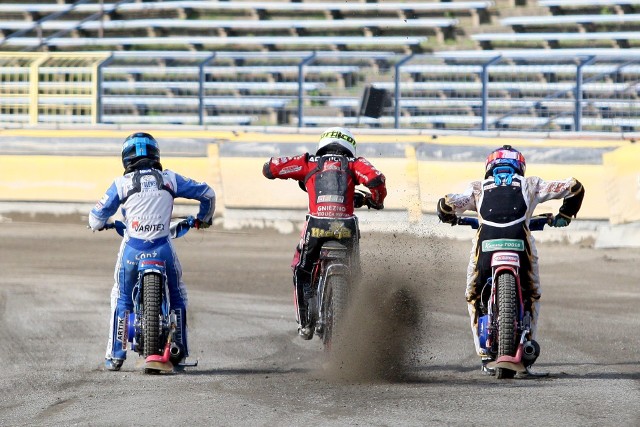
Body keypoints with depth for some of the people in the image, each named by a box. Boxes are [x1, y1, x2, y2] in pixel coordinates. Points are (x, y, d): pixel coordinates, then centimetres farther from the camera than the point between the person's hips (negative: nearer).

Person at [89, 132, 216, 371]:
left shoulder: (122, 184, 1)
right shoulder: (169, 179, 6)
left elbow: (97, 217, 3)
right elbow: (207, 193, 14)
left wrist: (98, 224, 29)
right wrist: (203, 219, 33)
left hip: (132, 250, -1)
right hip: (163, 249, 1)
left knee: (121, 299, 16)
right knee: (177, 296, 21)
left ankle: (115, 356, 12)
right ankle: (180, 351, 20)